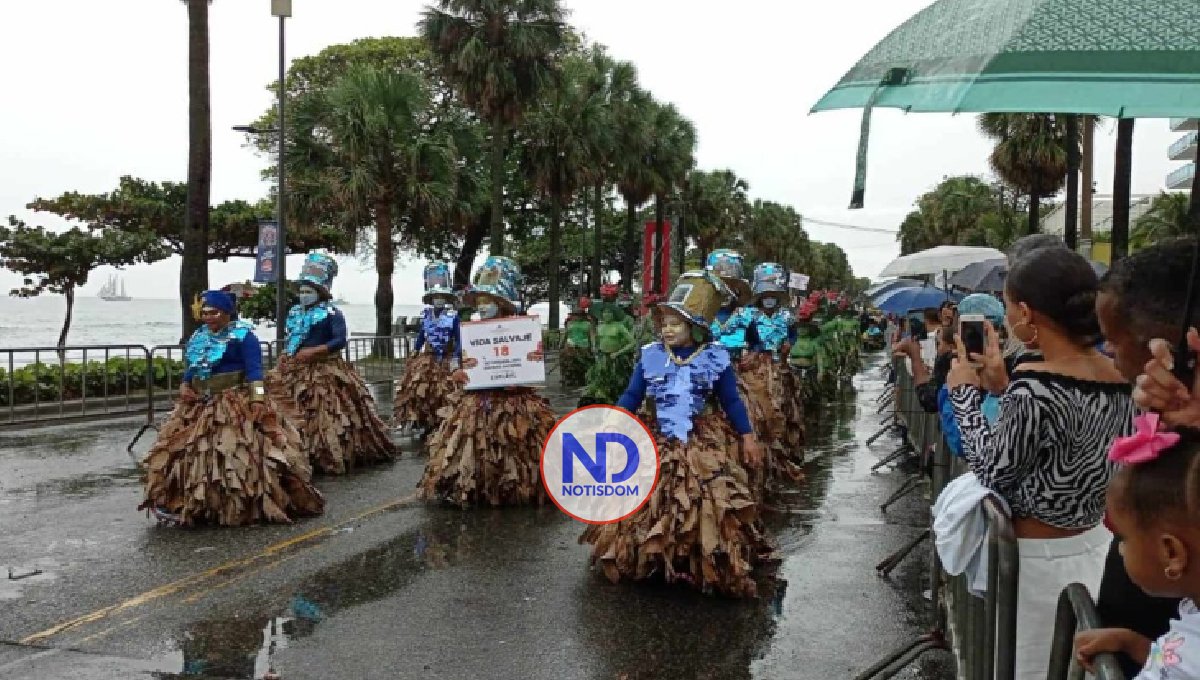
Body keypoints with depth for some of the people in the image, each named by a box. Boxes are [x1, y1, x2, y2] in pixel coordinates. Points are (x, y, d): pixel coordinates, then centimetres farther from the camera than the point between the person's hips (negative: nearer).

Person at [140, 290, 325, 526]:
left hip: (237, 404, -7)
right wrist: (184, 388, 2)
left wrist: (258, 399, -24)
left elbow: (254, 369, -14)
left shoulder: (242, 335, -8)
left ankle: (242, 506, -3)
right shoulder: (198, 337, 14)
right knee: (190, 454, 10)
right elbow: (191, 368, 21)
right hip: (200, 405, 8)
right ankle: (185, 505, 21)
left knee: (236, 455, -11)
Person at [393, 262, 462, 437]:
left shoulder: (454, 315, -5)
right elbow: (420, 336, 16)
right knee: (420, 392, -2)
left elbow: (458, 339, -6)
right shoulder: (426, 314, 7)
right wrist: (414, 354, 12)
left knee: (444, 395, -7)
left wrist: (456, 359, -13)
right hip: (427, 359, 4)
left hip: (446, 360, -4)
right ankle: (426, 426, 12)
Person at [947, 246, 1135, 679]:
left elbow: (994, 474, -15)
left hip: (1041, 561, -8)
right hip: (1098, 547, 8)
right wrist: (1004, 387, 7)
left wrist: (966, 393, -7)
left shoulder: (1035, 386, -27)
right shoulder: (1120, 378, -3)